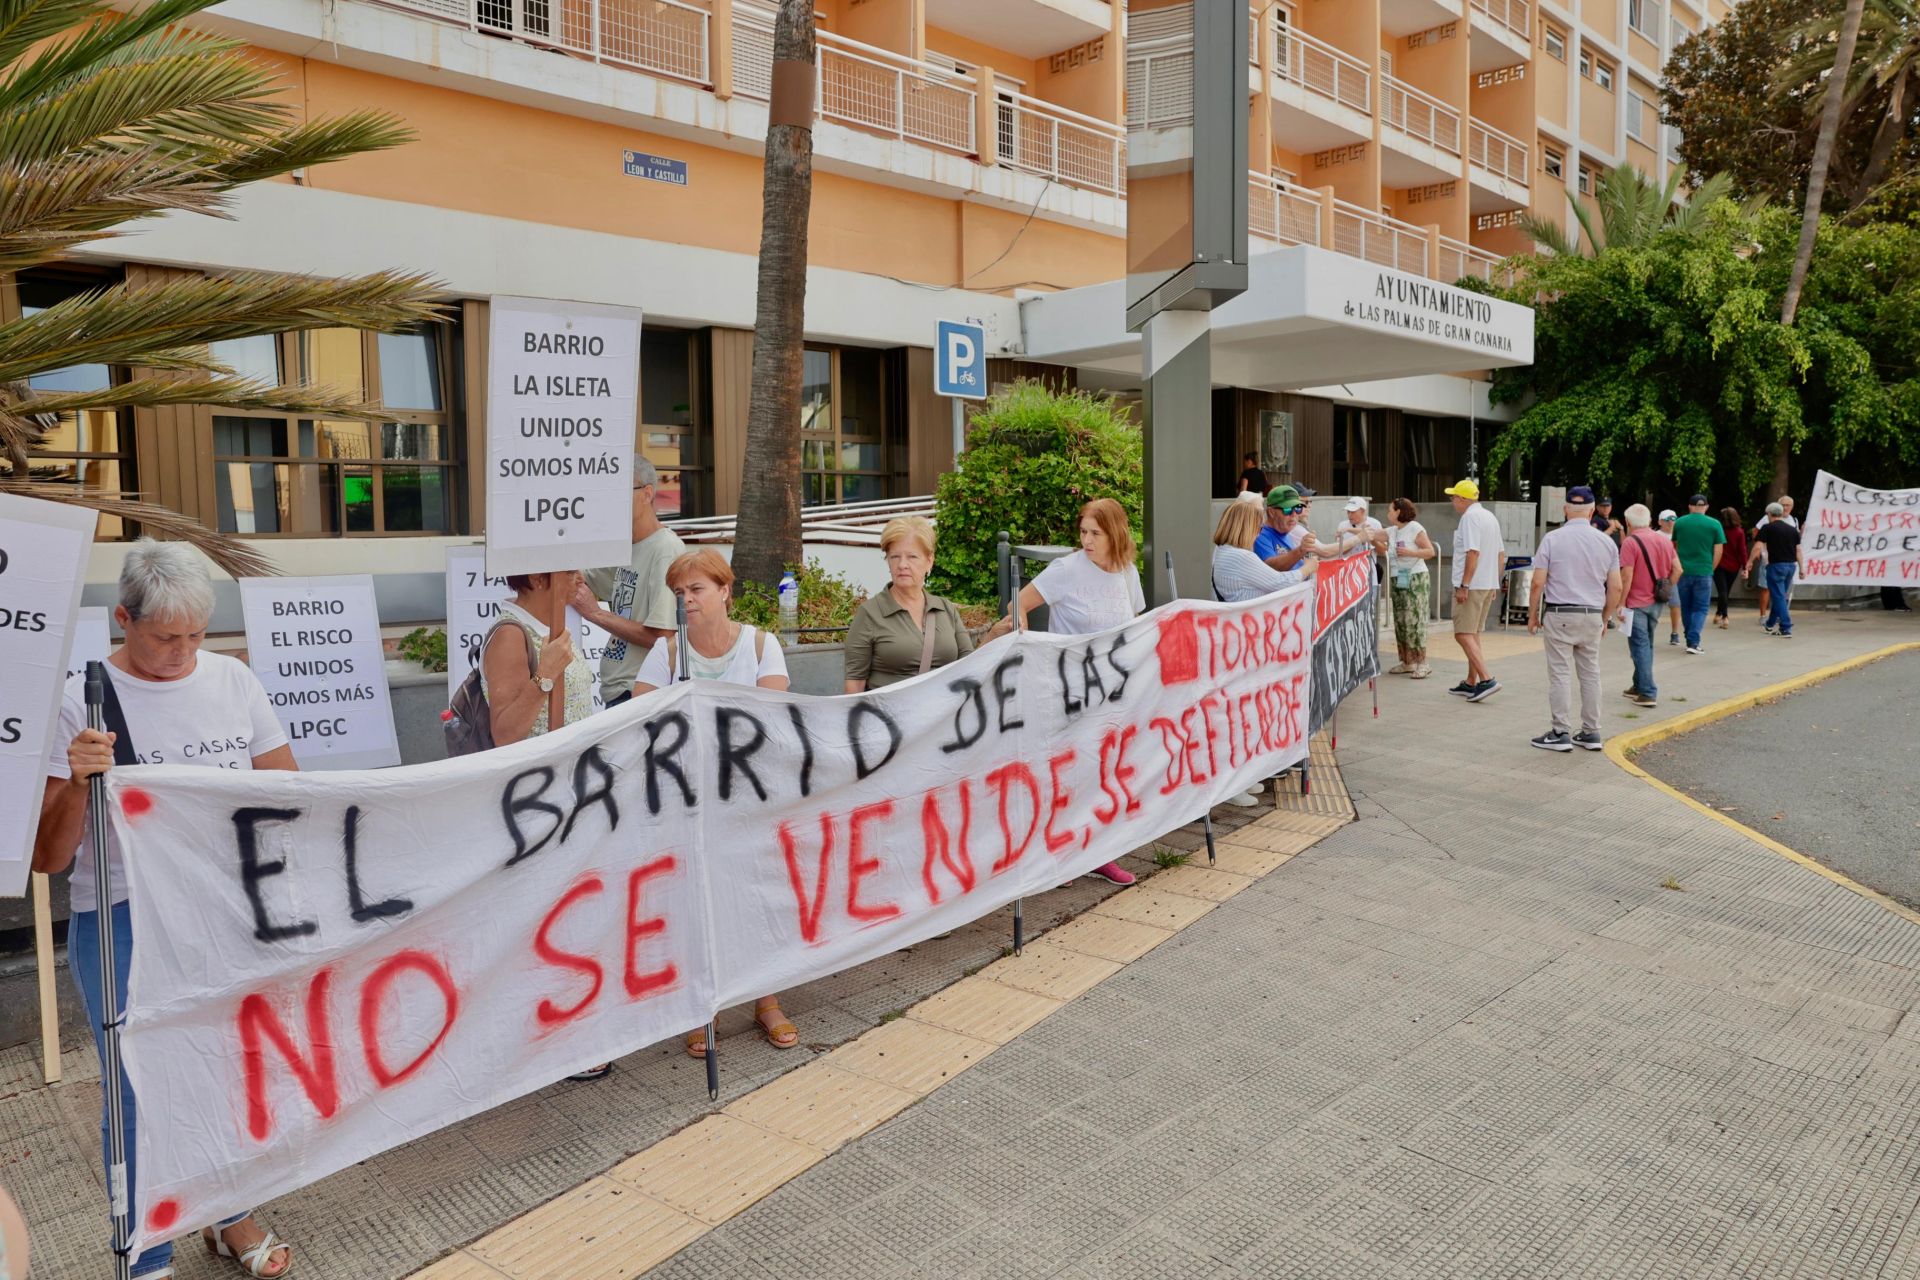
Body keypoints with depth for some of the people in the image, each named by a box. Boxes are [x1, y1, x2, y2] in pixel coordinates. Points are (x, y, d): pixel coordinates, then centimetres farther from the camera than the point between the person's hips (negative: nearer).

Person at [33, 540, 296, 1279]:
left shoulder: (233, 681, -2)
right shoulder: (82, 702, -10)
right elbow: (46, 859, -9)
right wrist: (77, 784, -26)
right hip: (127, 927, -3)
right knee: (142, 1099, 9)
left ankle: (231, 1219, 41)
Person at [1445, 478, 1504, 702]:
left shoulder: (1470, 517, -13)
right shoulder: (1490, 516, 16)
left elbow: (1473, 552, -21)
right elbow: (1501, 554, 20)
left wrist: (1464, 585, -20)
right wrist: (1494, 582, 23)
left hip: (1471, 585, -10)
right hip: (1489, 584, 10)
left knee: (1463, 634, -9)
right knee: (1472, 634, 16)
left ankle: (1487, 679, -18)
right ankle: (1471, 682, 20)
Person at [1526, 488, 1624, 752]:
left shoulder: (1552, 539, -6)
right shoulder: (1606, 542, 5)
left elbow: (1538, 583, -9)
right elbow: (1616, 588, 6)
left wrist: (1532, 615, 3)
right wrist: (1605, 619, 17)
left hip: (1559, 614, -4)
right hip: (1592, 615, 4)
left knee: (1560, 674, 0)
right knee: (1591, 674, 12)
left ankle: (1561, 733, 1)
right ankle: (1591, 733, 17)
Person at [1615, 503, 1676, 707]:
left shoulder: (1630, 542, -14)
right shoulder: (1664, 541, 8)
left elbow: (1626, 576, -17)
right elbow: (1677, 569, 7)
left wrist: (1621, 604, -12)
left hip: (1637, 603, -7)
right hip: (1656, 603, 7)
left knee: (1640, 647, -3)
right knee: (1646, 645, 18)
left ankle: (1648, 693, -5)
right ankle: (1639, 686, 27)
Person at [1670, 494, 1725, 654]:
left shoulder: (1679, 522, 2)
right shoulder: (1714, 524, -3)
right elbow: (1718, 550, -3)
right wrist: (1711, 569, 11)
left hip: (1683, 571, 2)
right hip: (1703, 572, -2)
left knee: (1686, 607, 13)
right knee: (1700, 608, 3)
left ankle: (1690, 640, 20)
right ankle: (1693, 642, -11)